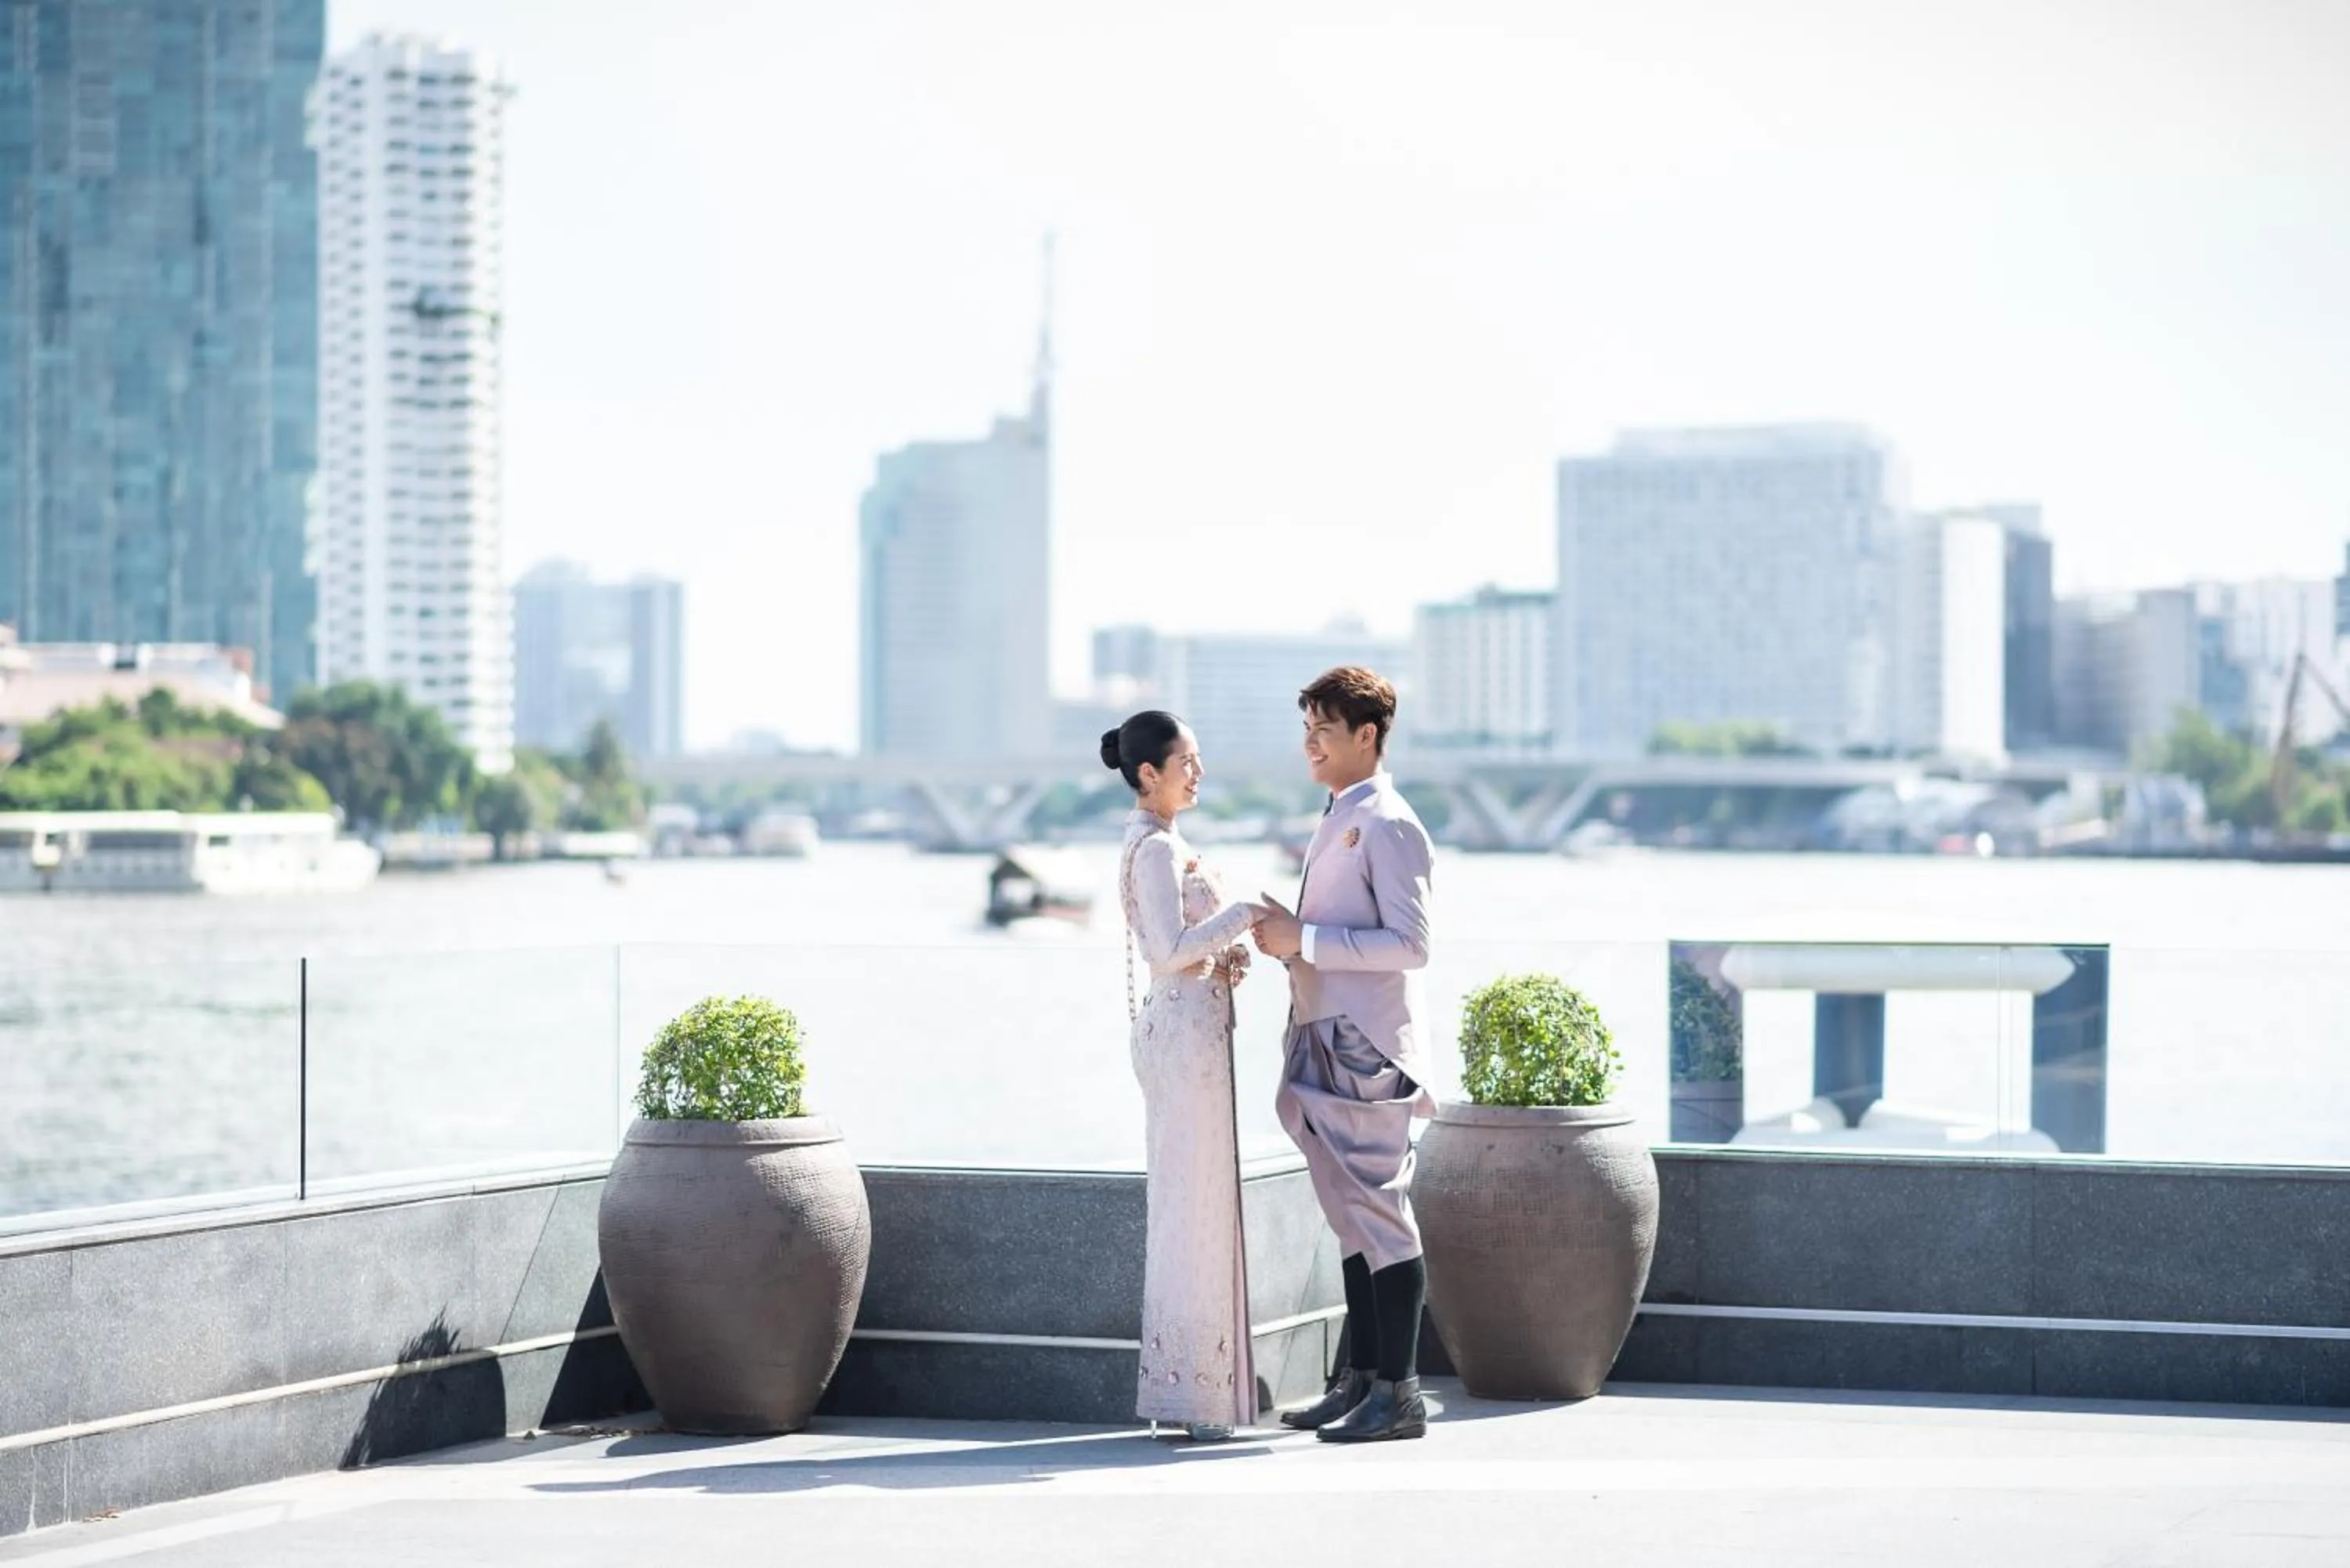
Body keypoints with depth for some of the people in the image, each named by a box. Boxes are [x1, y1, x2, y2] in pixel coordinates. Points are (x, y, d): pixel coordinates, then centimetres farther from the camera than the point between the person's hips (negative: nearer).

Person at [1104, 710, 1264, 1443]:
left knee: (1189, 1202, 12)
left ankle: (1188, 1384, 16)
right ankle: (1189, 1391, -4)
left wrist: (1230, 949, 6)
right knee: (1194, 1200, -7)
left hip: (1182, 1029, 10)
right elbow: (1169, 950, -24)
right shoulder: (1158, 849, -14)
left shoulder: (1157, 844, 17)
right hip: (1186, 1029, -10)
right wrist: (1243, 913, -17)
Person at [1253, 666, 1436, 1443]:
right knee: (1353, 1216, 13)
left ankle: (1397, 1393, -5)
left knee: (1379, 1214, -8)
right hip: (1327, 1039, 10)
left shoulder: (1388, 826, -11)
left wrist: (1303, 939, -18)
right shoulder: (1339, 820, 18)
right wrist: (1286, 935, 8)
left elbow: (1409, 943, -19)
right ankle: (1362, 1379, 18)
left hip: (1367, 1047, -10)